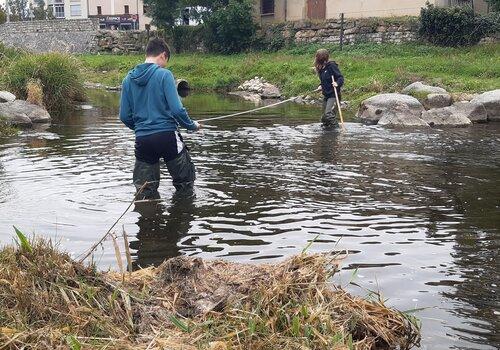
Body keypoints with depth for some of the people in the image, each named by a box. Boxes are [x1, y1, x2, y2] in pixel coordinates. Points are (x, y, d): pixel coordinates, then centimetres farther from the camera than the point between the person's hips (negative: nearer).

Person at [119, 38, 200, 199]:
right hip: (167, 136, -4)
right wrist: (192, 125, 3)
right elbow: (177, 109, -14)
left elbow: (124, 116, 8)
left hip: (142, 139, 4)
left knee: (144, 192, 13)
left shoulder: (128, 79, 7)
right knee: (185, 181, 15)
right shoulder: (164, 74, -8)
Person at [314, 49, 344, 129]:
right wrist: (321, 87, 7)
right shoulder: (321, 68, 13)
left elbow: (341, 78, -13)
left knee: (328, 114, -22)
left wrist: (337, 84, -32)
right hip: (326, 95, 9)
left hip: (333, 95, -9)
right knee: (324, 118, 10)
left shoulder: (331, 65, -10)